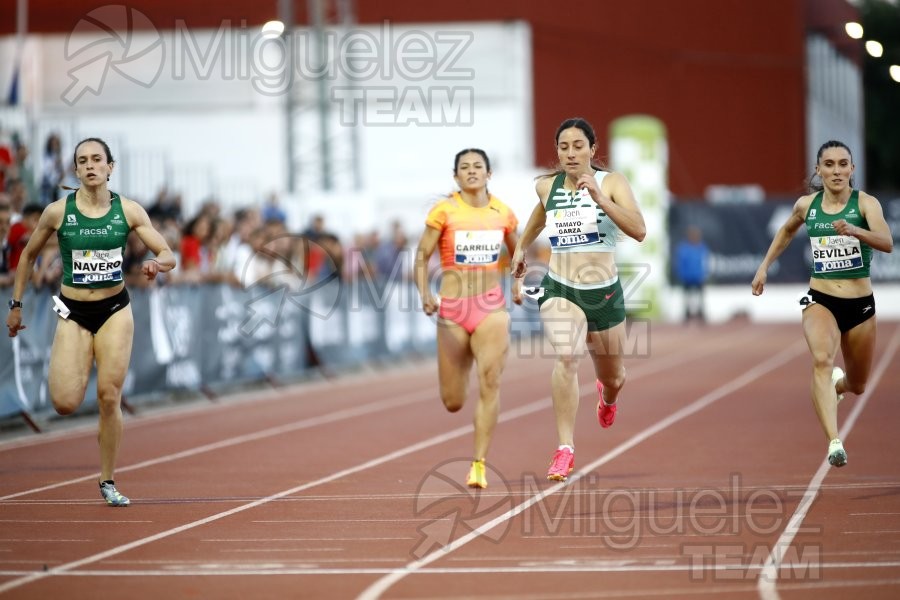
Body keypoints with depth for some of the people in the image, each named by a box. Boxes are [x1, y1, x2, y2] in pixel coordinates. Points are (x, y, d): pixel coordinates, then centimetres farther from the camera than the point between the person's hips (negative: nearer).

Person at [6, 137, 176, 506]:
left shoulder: (129, 211, -5)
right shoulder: (58, 212, -7)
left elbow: (168, 256, -3)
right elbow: (28, 255, 7)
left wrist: (158, 264, -26)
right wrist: (15, 304, 8)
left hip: (115, 310, 1)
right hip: (74, 313, -1)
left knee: (110, 398, -2)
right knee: (65, 404, -14)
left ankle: (107, 482, 13)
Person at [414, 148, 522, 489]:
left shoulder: (504, 214, 5)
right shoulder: (444, 211, -4)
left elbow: (516, 253, 22)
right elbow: (422, 256, -3)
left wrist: (518, 283, 5)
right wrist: (424, 294, -17)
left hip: (491, 308, 1)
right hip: (452, 308, -1)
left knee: (490, 383, -16)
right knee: (453, 403, 4)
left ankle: (479, 464, -11)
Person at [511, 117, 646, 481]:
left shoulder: (611, 183, -8)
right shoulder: (547, 187, 2)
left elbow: (639, 231, -21)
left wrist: (599, 199, -29)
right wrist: (521, 247, 32)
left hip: (604, 292, 0)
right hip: (559, 290, 0)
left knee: (612, 378, 19)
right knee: (566, 357, -29)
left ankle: (608, 395, 60)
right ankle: (565, 450, -30)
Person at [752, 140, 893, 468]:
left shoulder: (865, 203, -10)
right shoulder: (806, 205, 0)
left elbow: (887, 243, -28)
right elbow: (786, 231, 24)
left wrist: (854, 231, -44)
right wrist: (765, 265, 19)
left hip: (860, 305, 0)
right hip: (820, 301, 0)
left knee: (857, 386, 17)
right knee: (822, 360, -30)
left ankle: (835, 385, 56)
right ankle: (834, 443, -40)